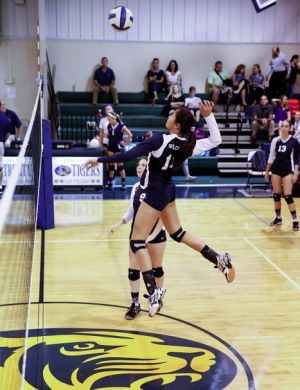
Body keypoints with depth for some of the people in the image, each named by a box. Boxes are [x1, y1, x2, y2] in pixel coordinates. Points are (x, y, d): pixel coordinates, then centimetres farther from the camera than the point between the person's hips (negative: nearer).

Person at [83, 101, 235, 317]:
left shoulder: (161, 139, -23)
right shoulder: (188, 144, -5)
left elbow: (130, 155, -28)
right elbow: (215, 140, 8)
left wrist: (100, 160, -23)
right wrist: (209, 116, 4)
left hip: (154, 193, -7)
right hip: (169, 190, 7)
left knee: (137, 241, -2)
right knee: (177, 232, 26)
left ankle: (153, 293, -10)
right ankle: (219, 259, 23)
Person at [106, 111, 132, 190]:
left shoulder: (121, 126, -10)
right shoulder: (109, 126, 6)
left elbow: (130, 135, -10)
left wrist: (125, 143, -7)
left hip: (118, 148, -5)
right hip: (110, 147, 5)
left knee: (120, 165, -1)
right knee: (111, 165, 6)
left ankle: (123, 183, 6)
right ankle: (110, 183, 10)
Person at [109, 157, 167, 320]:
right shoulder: (135, 187, 2)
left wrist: (153, 235, -26)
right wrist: (118, 224, 3)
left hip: (156, 233, -5)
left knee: (156, 268, 12)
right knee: (133, 269, 3)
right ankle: (135, 304, 15)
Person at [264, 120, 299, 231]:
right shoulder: (275, 140, 3)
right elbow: (271, 157, 10)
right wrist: (267, 171, 10)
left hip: (288, 171, -3)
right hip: (276, 170, 4)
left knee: (287, 196, -11)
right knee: (276, 195, 7)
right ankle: (278, 218, 20)